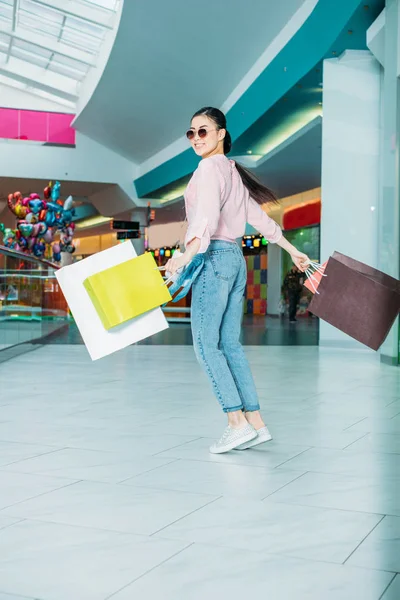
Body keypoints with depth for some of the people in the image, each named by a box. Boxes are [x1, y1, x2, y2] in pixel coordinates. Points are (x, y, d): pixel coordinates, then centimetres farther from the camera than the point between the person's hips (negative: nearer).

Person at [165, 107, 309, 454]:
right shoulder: (232, 171, 21)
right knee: (230, 343, 7)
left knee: (206, 342, -8)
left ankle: (238, 423, -11)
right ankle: (256, 423, 7)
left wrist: (186, 255, -34)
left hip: (214, 257, -9)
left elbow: (208, 216, -22)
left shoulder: (210, 167, -6)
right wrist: (293, 251, 27)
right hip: (235, 258, 9)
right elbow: (259, 218, 22)